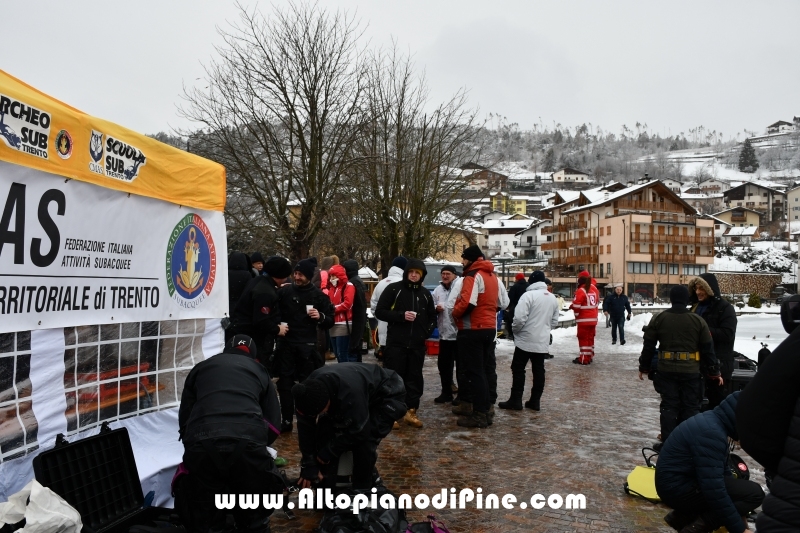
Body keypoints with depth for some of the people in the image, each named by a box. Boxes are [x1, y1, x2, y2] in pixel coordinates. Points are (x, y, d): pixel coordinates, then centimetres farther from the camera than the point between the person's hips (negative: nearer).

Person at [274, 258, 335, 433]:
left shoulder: (318, 295, 0)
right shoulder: (284, 291, 3)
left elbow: (330, 322, 2)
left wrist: (320, 317, -17)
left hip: (307, 345, -2)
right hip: (286, 343, 2)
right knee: (285, 383, 5)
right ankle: (286, 420, 16)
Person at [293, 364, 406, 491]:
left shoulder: (350, 393, -45)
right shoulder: (309, 391, -25)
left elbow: (358, 431, -31)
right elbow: (306, 427, -13)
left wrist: (328, 451, -21)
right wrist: (308, 465, -9)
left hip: (387, 395, -6)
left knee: (364, 441, -24)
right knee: (324, 432, -8)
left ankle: (362, 490, -2)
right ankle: (325, 489, 7)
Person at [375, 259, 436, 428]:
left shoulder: (425, 294, 12)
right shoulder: (393, 289, -2)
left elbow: (432, 316, 23)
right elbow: (379, 312, -6)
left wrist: (427, 331, 6)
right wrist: (401, 315, -16)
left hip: (417, 345, 4)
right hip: (395, 343, -4)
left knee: (415, 378, 8)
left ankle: (411, 412, 19)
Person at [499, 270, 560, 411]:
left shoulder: (529, 295, -14)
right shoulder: (553, 298, 9)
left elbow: (520, 318, -21)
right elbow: (554, 322, 14)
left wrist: (515, 329, -4)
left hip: (526, 340, -6)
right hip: (543, 341, 6)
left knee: (518, 369, 2)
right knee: (539, 370, 10)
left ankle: (516, 400, 3)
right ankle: (535, 401, 14)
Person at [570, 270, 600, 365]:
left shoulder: (581, 291, -17)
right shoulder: (594, 289, 7)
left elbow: (576, 305, -20)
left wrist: (576, 314, -1)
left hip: (583, 319, -7)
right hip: (593, 318, 8)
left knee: (583, 338, -1)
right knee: (590, 337, 17)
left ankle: (584, 358, 1)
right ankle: (590, 356, 25)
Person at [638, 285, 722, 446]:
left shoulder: (658, 319, -1)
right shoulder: (698, 321, -3)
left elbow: (648, 346, 3)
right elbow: (708, 349, 2)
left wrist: (644, 367, 12)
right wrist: (714, 372, 10)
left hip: (666, 371, 1)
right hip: (691, 372, -1)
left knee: (669, 406, 7)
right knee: (691, 407, 10)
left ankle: (667, 443, 9)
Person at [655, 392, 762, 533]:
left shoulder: (714, 422, 6)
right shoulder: (711, 432, -25)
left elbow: (721, 470, 17)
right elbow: (713, 488, -28)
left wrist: (738, 518, 18)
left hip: (681, 481, 10)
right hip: (677, 487, -10)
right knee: (754, 493, -14)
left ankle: (681, 517, 17)